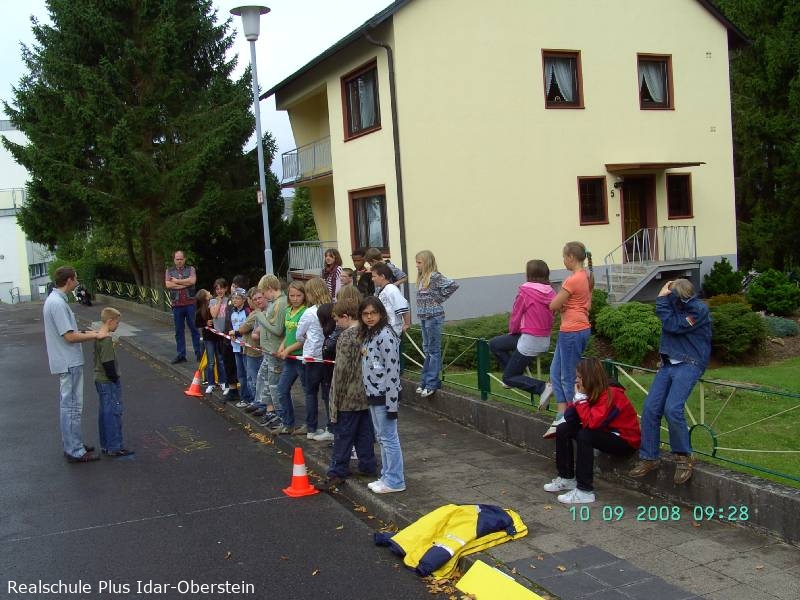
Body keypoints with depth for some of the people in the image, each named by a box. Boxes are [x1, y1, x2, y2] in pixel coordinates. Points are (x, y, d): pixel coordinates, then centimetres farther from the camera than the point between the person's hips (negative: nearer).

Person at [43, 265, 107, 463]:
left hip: (67, 362, 11)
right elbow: (69, 336, -22)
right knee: (72, 406, -4)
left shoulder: (55, 300, 11)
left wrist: (86, 333, 11)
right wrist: (95, 335, -13)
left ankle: (71, 444, 27)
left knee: (69, 405, 17)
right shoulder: (57, 303, -21)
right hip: (69, 363, -11)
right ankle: (75, 451, 1)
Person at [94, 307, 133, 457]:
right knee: (114, 413, -4)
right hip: (109, 382, -10)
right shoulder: (107, 340, -20)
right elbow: (108, 363, -22)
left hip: (100, 380, 10)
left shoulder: (98, 337, 10)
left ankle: (105, 445, 21)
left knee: (104, 413, 14)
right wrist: (115, 379, -14)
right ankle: (115, 447, 0)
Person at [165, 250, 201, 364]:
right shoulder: (169, 271, 10)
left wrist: (177, 281, -6)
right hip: (177, 304, 2)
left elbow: (192, 281, -12)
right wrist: (185, 283, -9)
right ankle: (181, 355, 14)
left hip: (190, 304, -2)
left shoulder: (190, 269, 7)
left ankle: (199, 353, 7)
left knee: (194, 329, 1)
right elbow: (168, 285, -6)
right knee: (178, 331, 7)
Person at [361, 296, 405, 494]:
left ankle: (395, 481, 10)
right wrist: (369, 395, 16)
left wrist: (392, 403, -21)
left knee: (389, 438, 0)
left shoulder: (385, 335, -17)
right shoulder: (367, 335, 11)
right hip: (373, 395, 10)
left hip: (384, 395, -9)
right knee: (381, 438, 17)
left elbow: (392, 371, -20)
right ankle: (387, 476, 27)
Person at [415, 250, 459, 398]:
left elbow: (453, 285, -23)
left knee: (433, 350, -2)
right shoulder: (421, 277, 10)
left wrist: (440, 298, -14)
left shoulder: (435, 276, -14)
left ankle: (432, 383, 1)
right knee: (427, 350, 13)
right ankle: (425, 381, 20)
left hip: (434, 317, -8)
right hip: (423, 317, 8)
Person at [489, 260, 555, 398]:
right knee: (494, 344, 20)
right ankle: (515, 372, 22)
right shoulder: (550, 293, 0)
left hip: (530, 340, -8)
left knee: (508, 378, 5)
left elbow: (515, 316, -9)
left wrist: (513, 331, 14)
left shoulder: (525, 291, -18)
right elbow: (550, 316, 8)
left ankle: (542, 388, -8)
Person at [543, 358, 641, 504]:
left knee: (584, 436, -32)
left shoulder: (611, 394, -25)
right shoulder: (593, 392, -1)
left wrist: (581, 397, -25)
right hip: (606, 432, 9)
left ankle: (585, 491, -26)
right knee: (563, 429, 1)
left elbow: (591, 422, -35)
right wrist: (578, 398, -20)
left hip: (625, 441, -9)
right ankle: (566, 478, 12)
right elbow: (570, 416, -4)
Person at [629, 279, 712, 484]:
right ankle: (649, 458, 4)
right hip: (669, 364, 7)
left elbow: (672, 325, -15)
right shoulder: (675, 305, 9)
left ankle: (684, 458, -5)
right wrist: (664, 297, 3)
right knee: (650, 408, -6)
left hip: (689, 364, -7)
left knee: (672, 409, -23)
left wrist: (663, 297, -9)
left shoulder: (699, 309, -11)